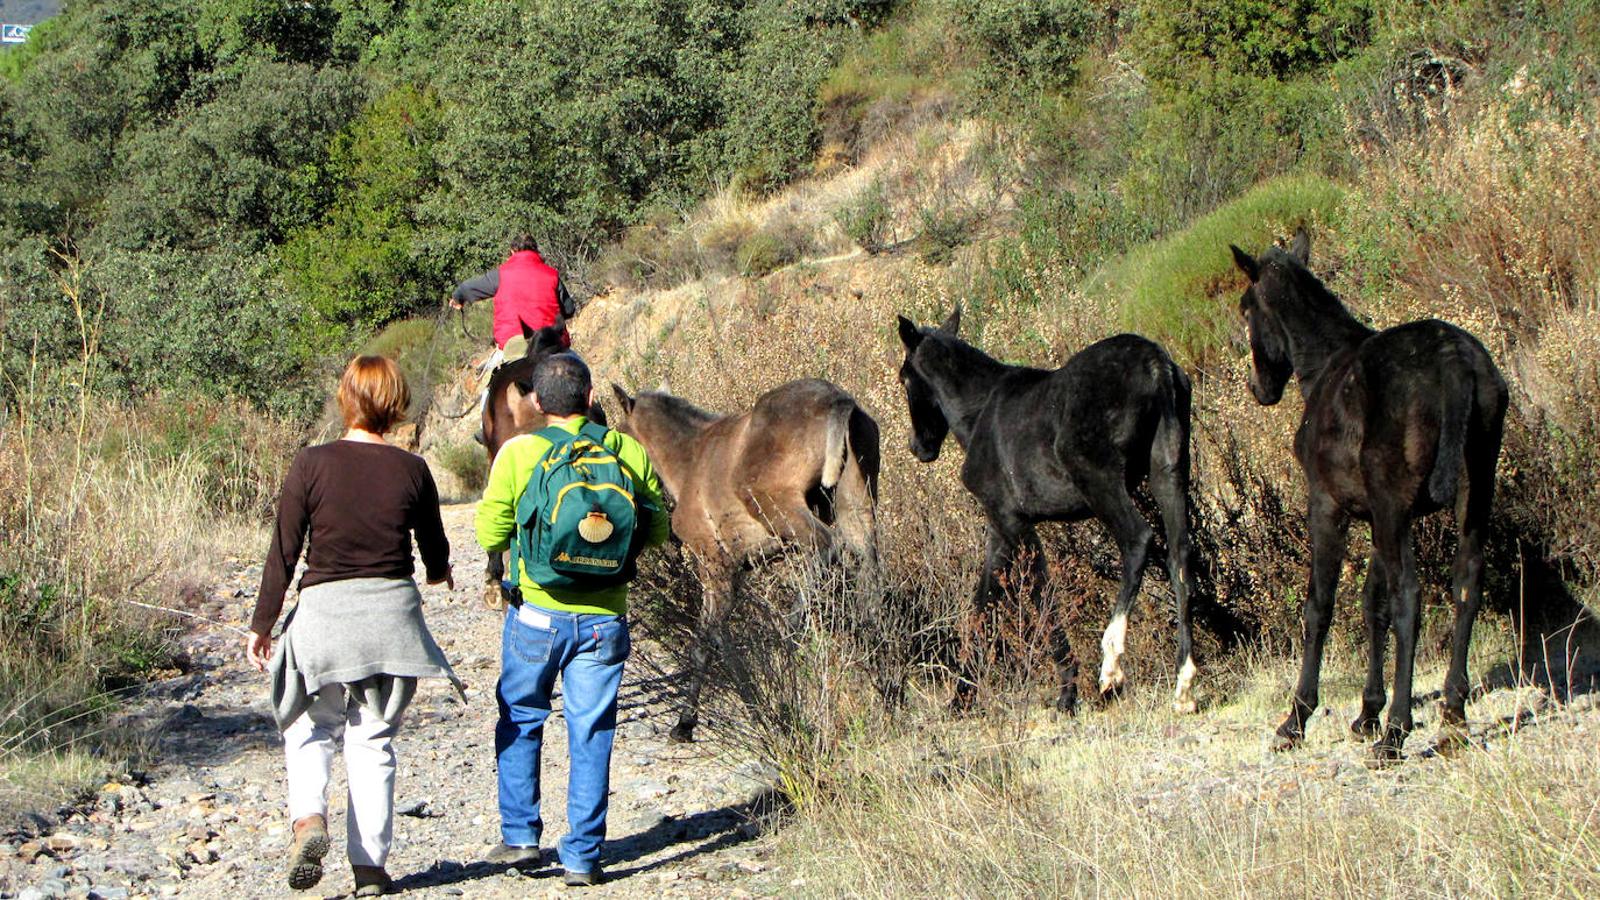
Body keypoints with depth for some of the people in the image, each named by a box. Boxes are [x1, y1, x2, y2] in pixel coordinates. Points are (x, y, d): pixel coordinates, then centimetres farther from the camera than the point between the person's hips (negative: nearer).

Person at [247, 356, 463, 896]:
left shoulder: (313, 465, -7)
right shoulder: (411, 470, -1)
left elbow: (284, 552, -6)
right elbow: (434, 549, 12)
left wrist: (262, 624, 3)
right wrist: (438, 574, 36)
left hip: (324, 609, -1)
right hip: (393, 608, 1)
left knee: (311, 727, 15)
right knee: (374, 739, 10)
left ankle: (308, 817, -11)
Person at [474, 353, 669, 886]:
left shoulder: (519, 453, -7)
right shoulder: (629, 452, -1)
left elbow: (490, 531, -7)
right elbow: (657, 529, 4)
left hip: (537, 612, -1)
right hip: (604, 617, 1)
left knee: (520, 722, 18)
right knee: (591, 736, 7)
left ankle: (520, 836, 16)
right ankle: (582, 856, 7)